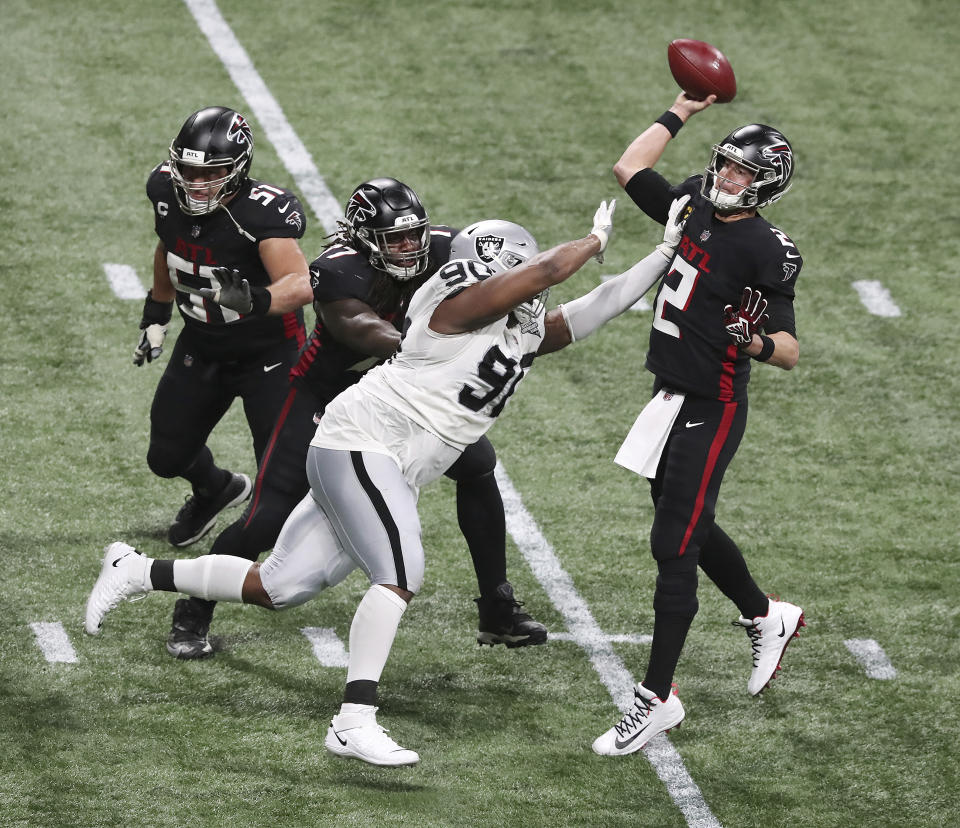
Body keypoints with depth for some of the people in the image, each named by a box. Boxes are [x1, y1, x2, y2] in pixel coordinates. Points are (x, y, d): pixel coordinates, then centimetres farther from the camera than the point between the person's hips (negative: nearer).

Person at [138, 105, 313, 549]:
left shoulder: (261, 212, -32)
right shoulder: (168, 193, -13)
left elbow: (300, 285, -45)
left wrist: (256, 300, -64)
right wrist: (156, 314, 19)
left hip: (268, 350, -6)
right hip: (202, 346, 6)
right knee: (168, 457, 15)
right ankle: (214, 489, 50)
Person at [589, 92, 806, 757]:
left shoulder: (765, 251, -16)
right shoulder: (694, 209, 5)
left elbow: (791, 352, -16)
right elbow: (629, 168, 16)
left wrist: (757, 342, -37)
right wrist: (683, 111, 15)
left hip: (712, 410, -8)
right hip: (671, 401, 8)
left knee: (674, 546, -9)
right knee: (691, 531, 22)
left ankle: (656, 699, -5)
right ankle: (766, 617, 46)